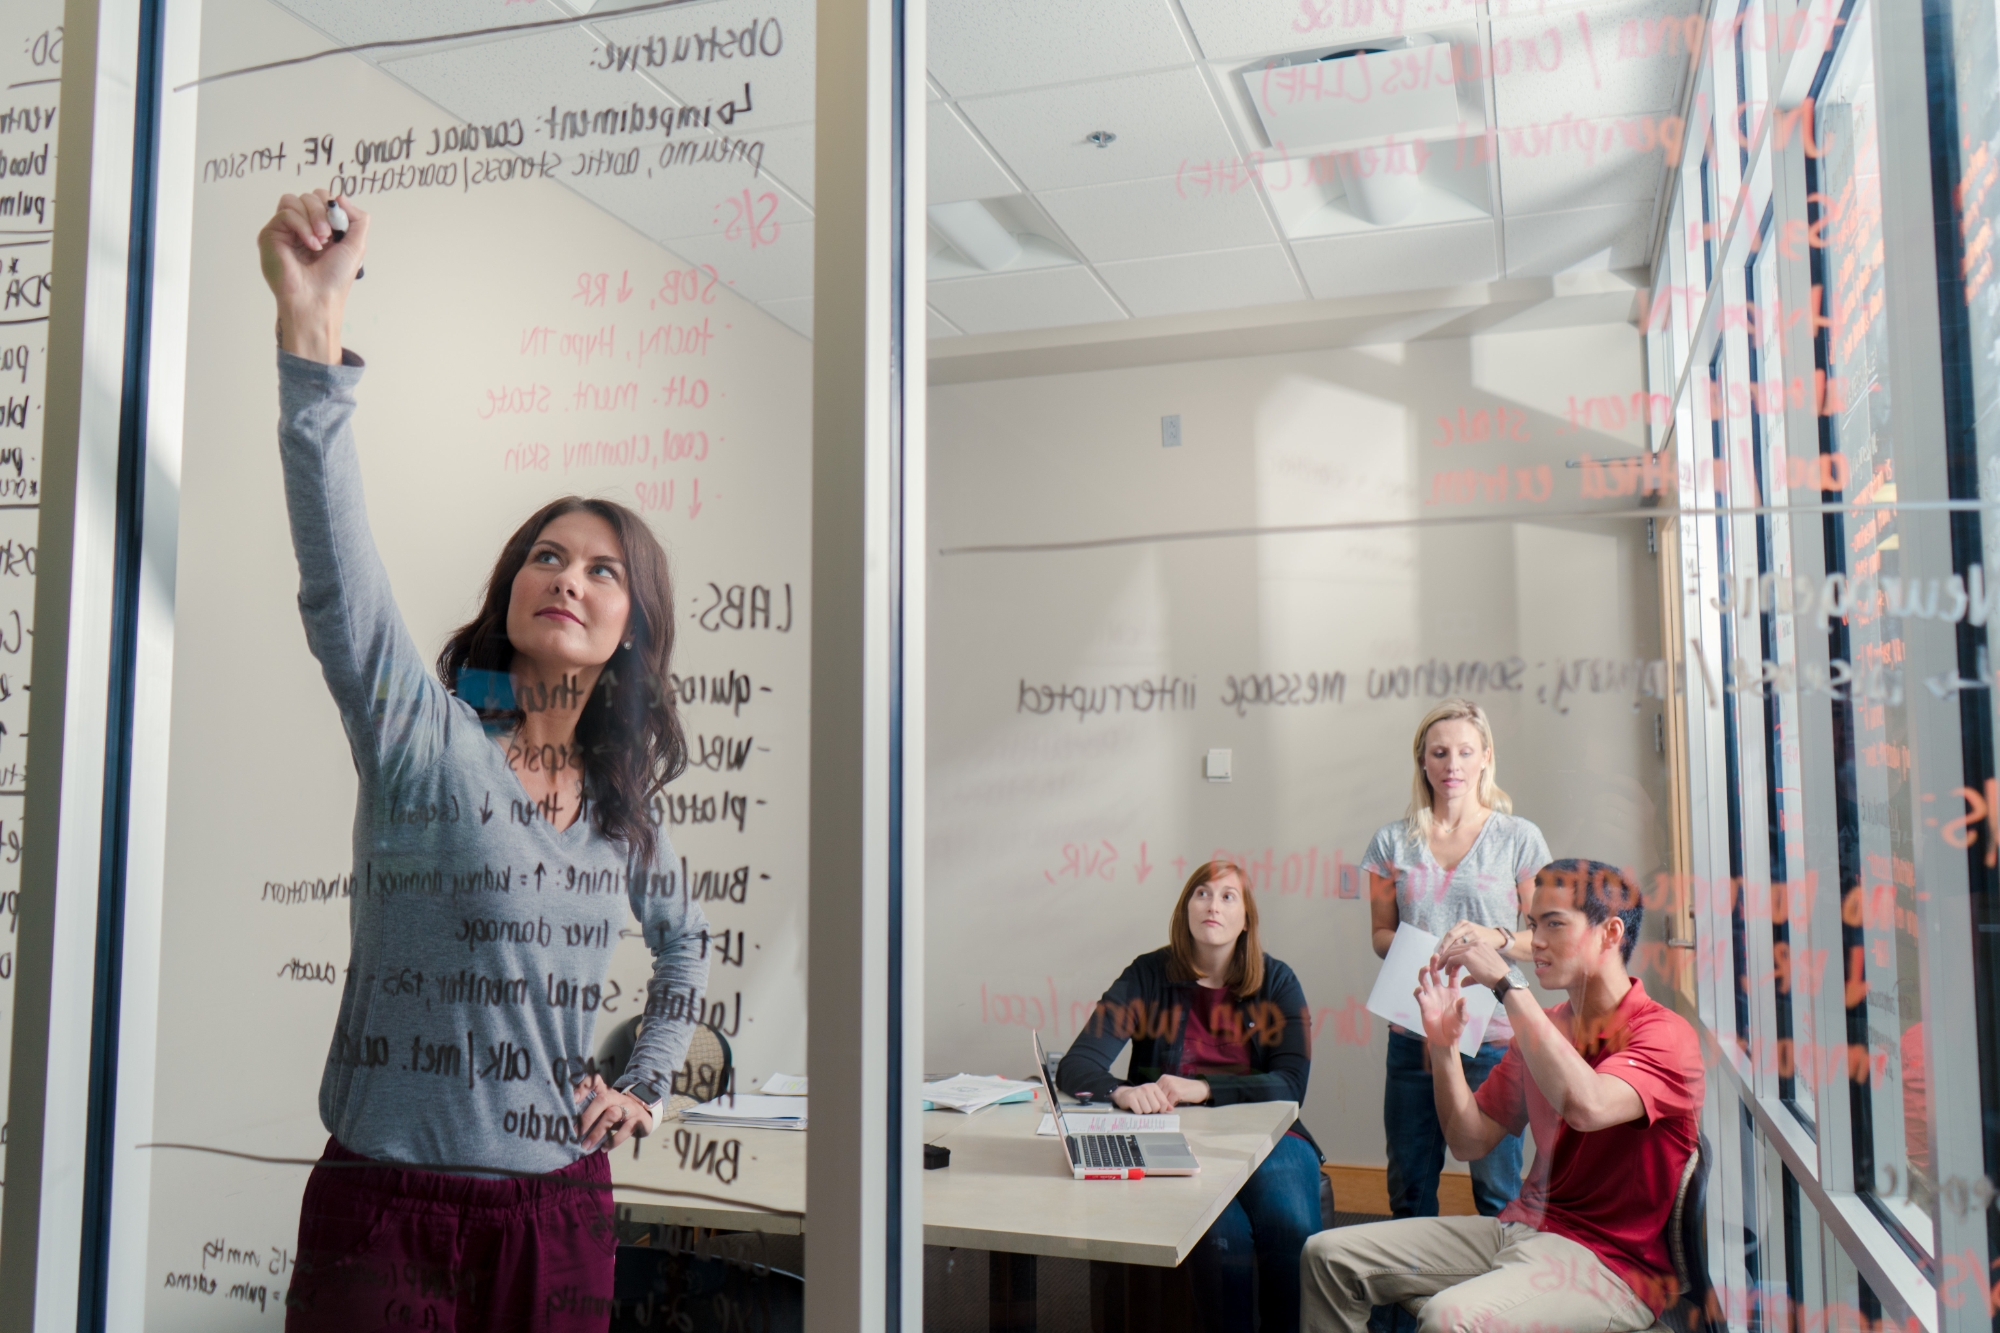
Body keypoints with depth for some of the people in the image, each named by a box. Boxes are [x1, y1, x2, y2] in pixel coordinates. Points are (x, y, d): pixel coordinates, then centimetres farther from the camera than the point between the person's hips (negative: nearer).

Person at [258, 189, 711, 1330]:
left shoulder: (623, 800, 8)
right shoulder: (424, 735, -7)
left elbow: (684, 941, 26)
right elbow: (338, 565, -25)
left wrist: (649, 1086, 14)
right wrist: (313, 327, -36)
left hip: (562, 1210, 5)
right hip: (390, 1207, -4)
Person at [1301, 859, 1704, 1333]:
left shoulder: (1664, 1033, -11)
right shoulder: (1542, 1028, 12)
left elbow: (1586, 1106, -33)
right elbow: (1471, 1142, 11)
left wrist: (1505, 982, -28)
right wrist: (1444, 1044, -4)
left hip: (1607, 1260, -7)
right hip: (1521, 1229, 7)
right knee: (1329, 1255, -2)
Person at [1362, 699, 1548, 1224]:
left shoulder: (1518, 838, 2)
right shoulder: (1394, 841, 8)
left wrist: (1494, 937, -14)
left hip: (1493, 1031, -2)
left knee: (1497, 1190, 1)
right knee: (1409, 1187, 10)